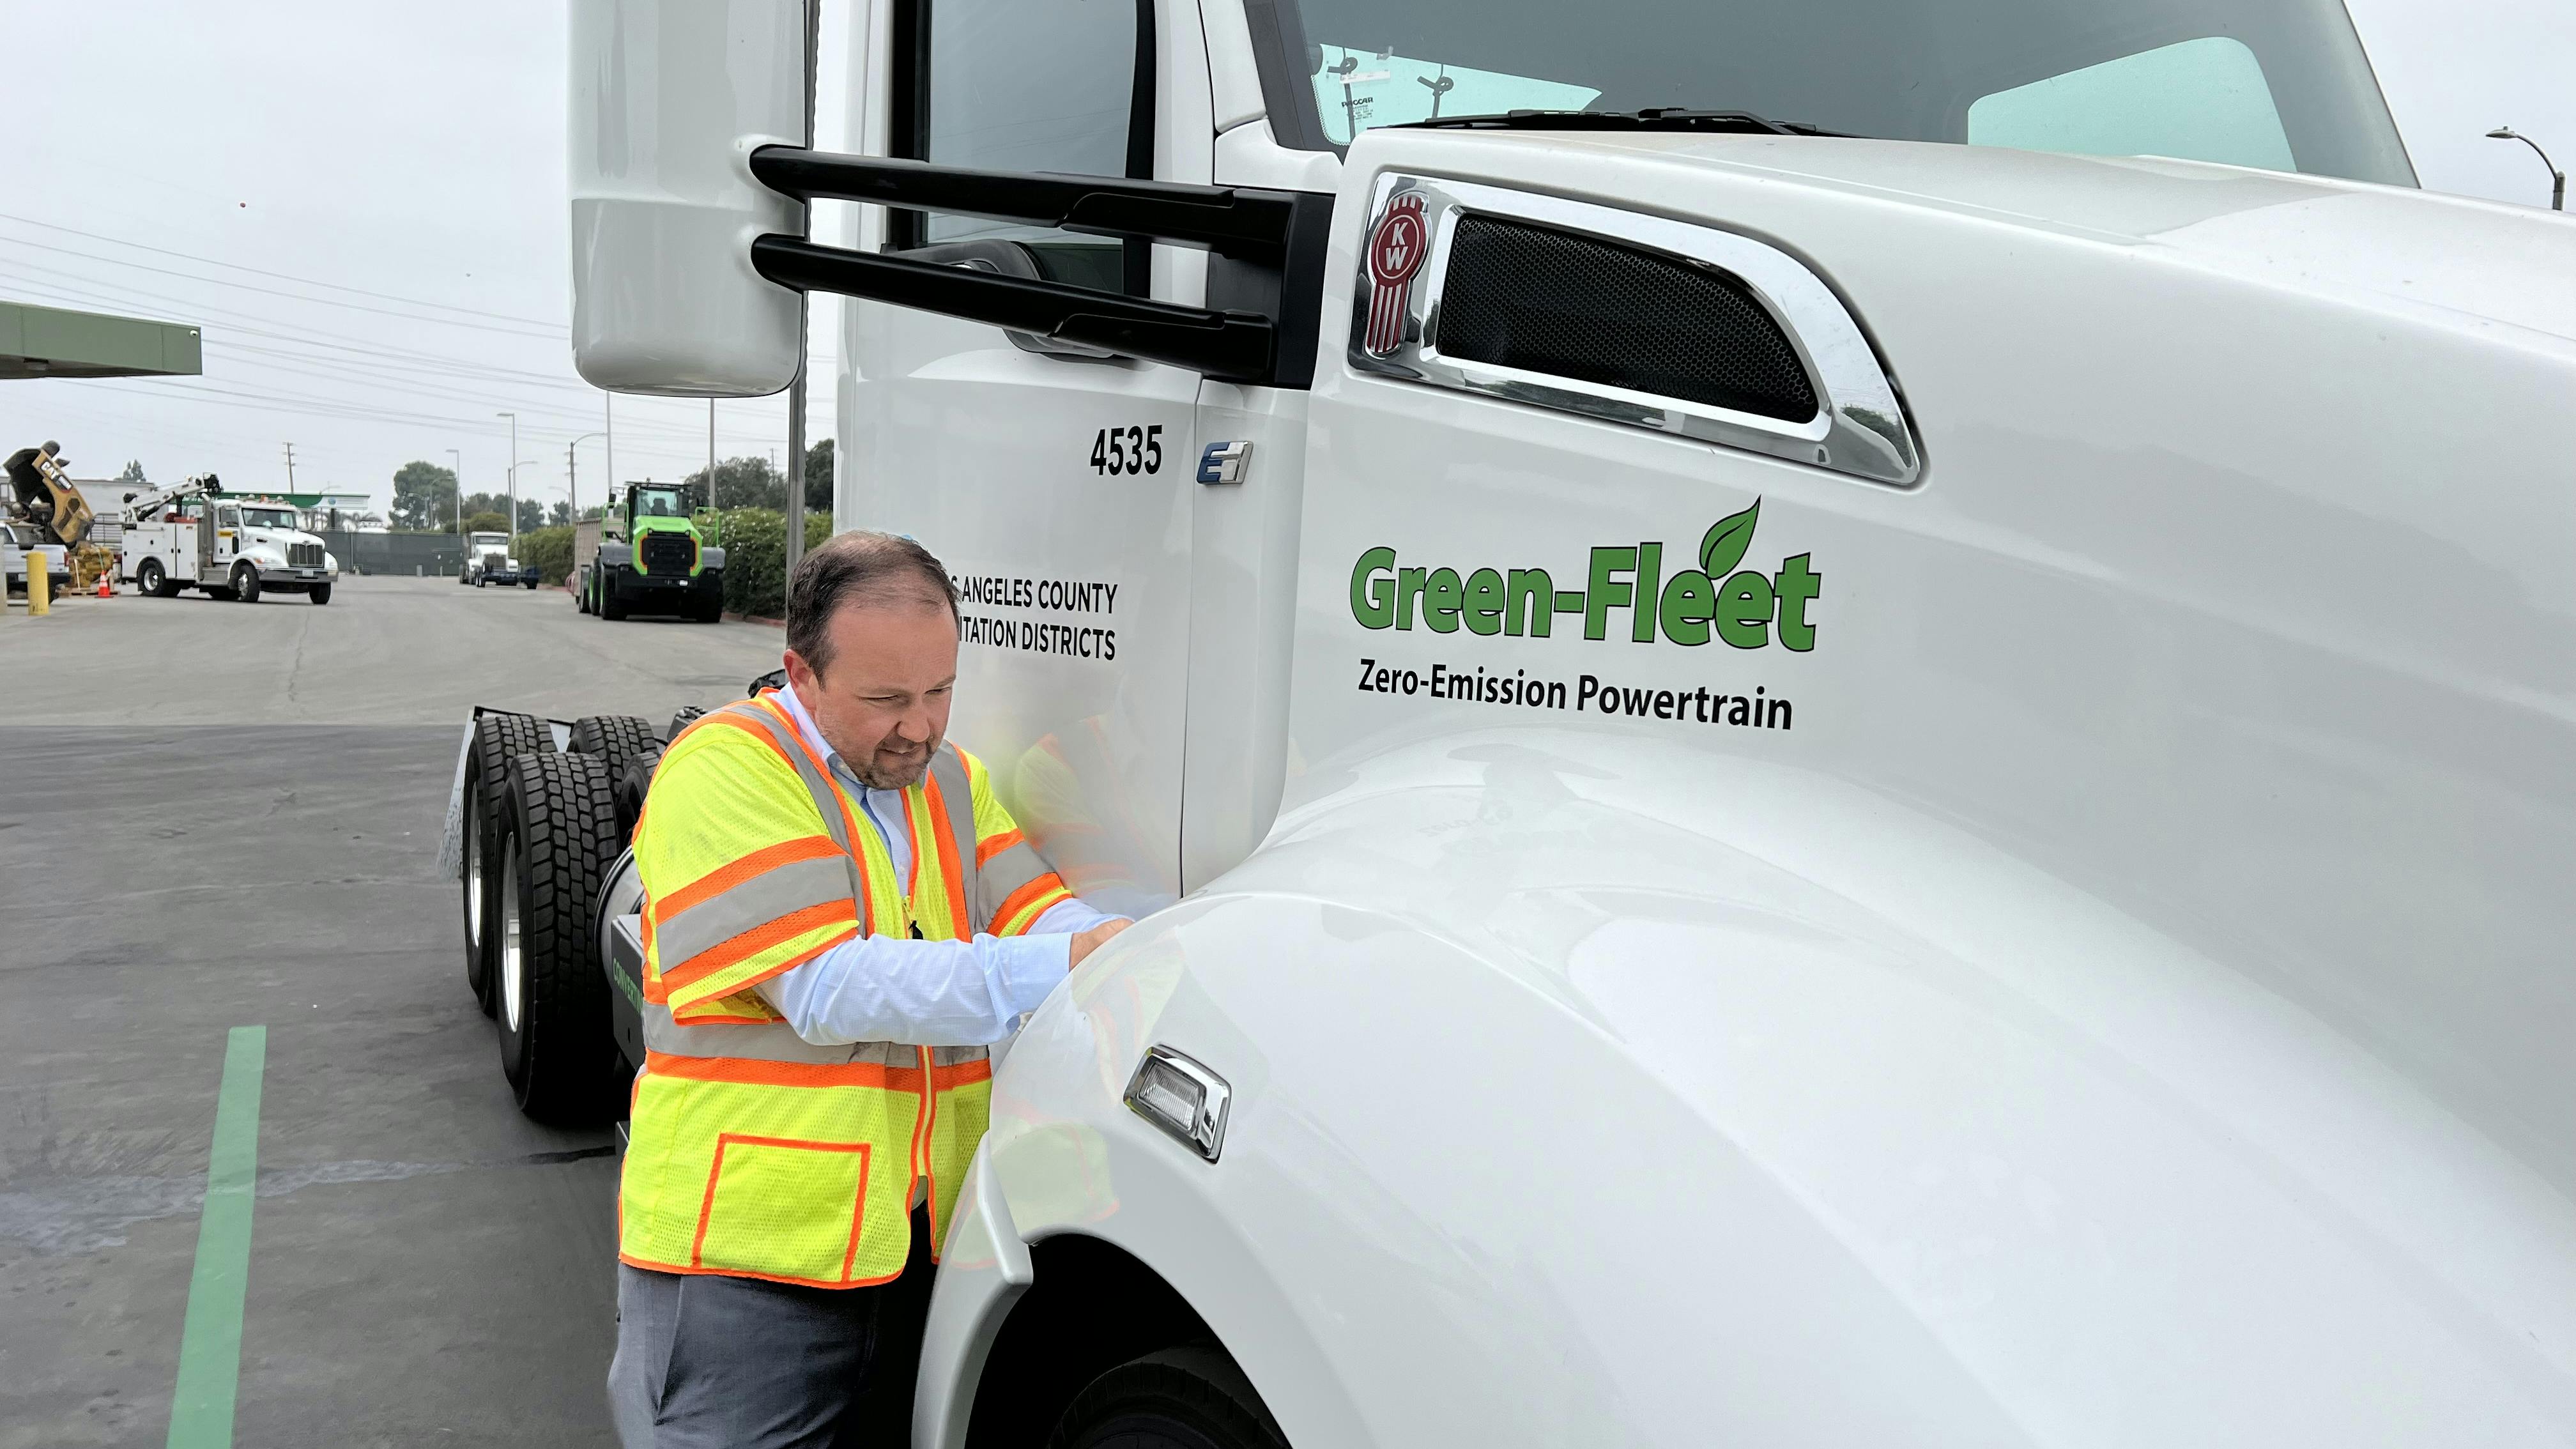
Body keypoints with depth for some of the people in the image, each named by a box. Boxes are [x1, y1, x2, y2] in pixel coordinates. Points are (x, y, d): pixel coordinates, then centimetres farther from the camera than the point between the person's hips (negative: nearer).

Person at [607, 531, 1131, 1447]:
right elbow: (826, 988, -22)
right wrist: (1058, 968, -26)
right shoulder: (726, 769, -13)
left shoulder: (954, 780, 12)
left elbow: (1042, 911, 2)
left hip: (921, 1243, 7)